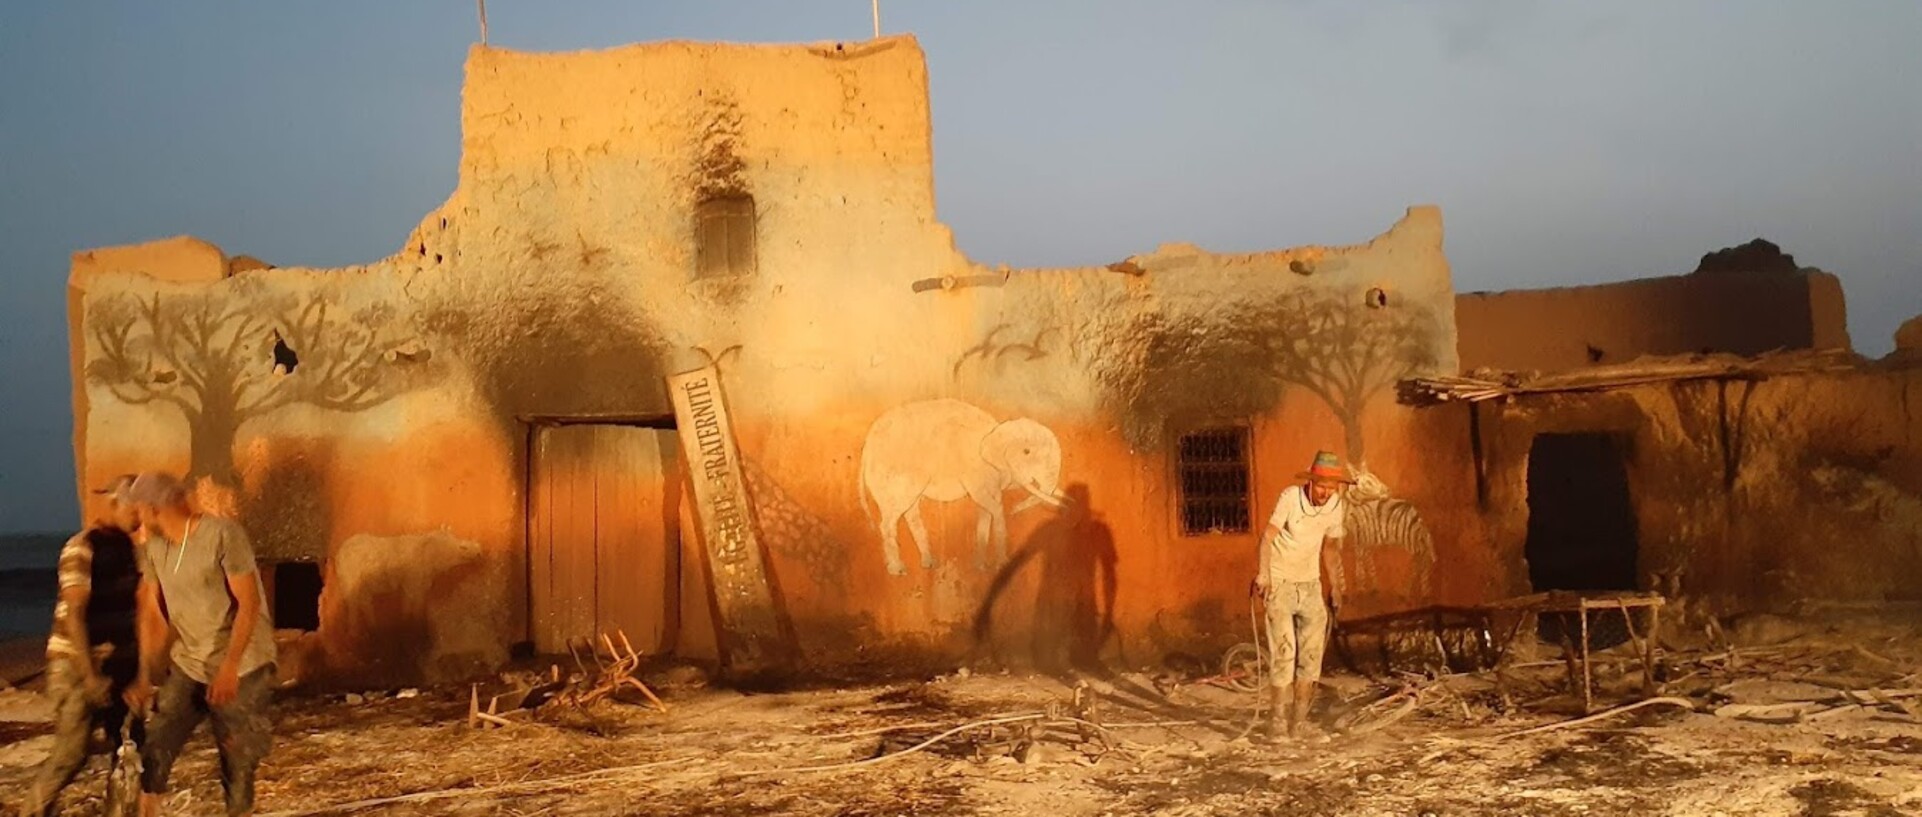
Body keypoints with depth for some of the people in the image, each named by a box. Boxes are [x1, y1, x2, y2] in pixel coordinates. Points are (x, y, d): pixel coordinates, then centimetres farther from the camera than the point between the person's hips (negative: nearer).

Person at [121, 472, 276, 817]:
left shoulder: (223, 536, -16)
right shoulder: (153, 548, 4)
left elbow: (249, 603, -19)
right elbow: (153, 614, 7)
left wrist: (228, 667, -25)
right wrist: (144, 675, -1)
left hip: (243, 668, -5)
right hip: (187, 666, 6)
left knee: (238, 763, 0)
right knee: (154, 747, -4)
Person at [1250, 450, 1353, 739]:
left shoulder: (1337, 505, -1)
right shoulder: (1290, 497, -18)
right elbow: (1267, 537, -22)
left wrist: (1336, 587, 16)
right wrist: (1263, 574, -35)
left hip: (1311, 584, 5)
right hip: (1280, 583, -5)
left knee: (1312, 654, 2)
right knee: (1283, 652, -11)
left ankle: (1297, 724, 12)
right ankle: (1275, 722, -2)